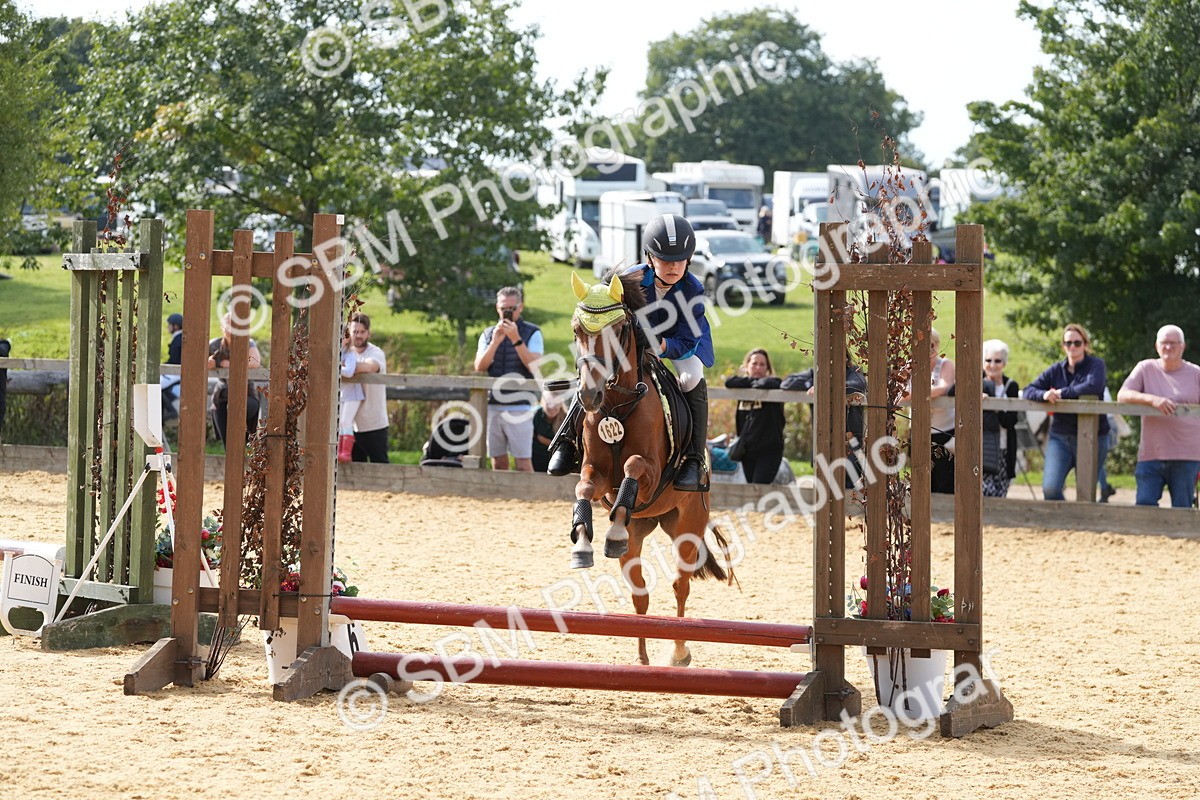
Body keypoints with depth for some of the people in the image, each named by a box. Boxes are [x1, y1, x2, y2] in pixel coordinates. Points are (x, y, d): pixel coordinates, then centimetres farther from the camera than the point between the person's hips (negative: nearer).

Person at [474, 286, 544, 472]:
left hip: (519, 407, -4)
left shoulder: (532, 333, 3)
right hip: (492, 406, 4)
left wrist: (516, 339, -16)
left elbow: (534, 365, -10)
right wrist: (495, 342, -10)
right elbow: (479, 367, 2)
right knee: (498, 462, 5)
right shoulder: (488, 335, 13)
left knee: (523, 461, -9)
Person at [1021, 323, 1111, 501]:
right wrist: (1043, 395, -18)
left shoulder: (1096, 365, -2)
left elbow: (1093, 387, -23)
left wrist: (1063, 393, -15)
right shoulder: (1056, 370, 9)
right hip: (1060, 437, 3)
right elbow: (1028, 391, 5)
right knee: (1050, 489, -14)